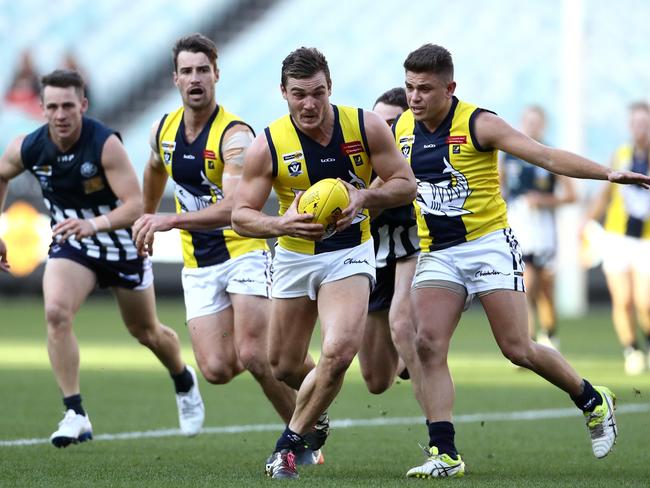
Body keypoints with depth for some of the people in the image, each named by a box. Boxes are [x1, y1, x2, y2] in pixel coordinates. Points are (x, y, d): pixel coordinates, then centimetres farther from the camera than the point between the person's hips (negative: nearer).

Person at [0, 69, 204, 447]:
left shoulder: (105, 144, -28)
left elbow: (135, 204, -33)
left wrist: (94, 225, -49)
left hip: (122, 245, -2)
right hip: (69, 243, 2)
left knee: (146, 331, 15)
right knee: (56, 313, -25)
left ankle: (185, 383, 48)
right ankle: (76, 415, -20)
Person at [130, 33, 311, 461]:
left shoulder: (235, 135, -17)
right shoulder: (163, 130, 4)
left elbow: (233, 207, -31)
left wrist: (172, 220, -40)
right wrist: (147, 219, 41)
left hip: (243, 253, -5)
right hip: (198, 265, 5)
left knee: (252, 357, -17)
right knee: (217, 370, -9)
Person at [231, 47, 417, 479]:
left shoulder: (366, 126, -12)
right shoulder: (268, 146, -14)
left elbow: (406, 184, -4)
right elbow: (241, 214, -9)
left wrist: (365, 197, -23)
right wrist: (281, 224, -29)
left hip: (350, 254, -2)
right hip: (294, 256, 2)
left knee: (339, 352, -23)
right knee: (284, 367, 11)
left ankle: (291, 443, -3)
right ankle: (312, 420, 45)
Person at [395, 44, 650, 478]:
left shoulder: (478, 124, -11)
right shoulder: (400, 130, 4)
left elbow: (545, 156, -18)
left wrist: (607, 173, -28)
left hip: (489, 245, -4)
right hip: (436, 254, 4)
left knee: (519, 350, -6)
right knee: (428, 344, -14)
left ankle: (593, 401, 21)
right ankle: (444, 454, -12)